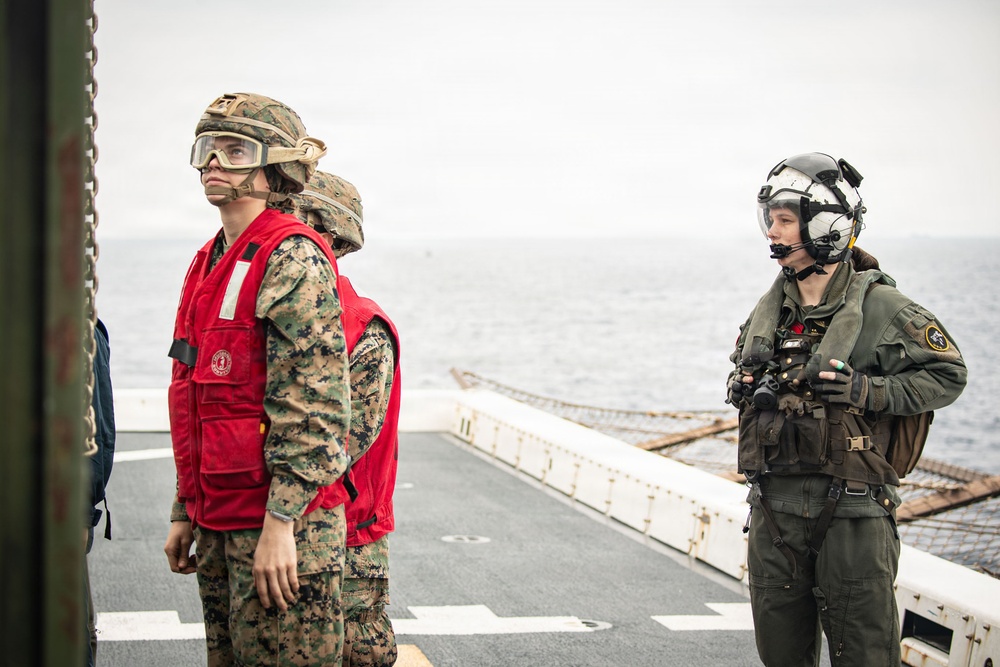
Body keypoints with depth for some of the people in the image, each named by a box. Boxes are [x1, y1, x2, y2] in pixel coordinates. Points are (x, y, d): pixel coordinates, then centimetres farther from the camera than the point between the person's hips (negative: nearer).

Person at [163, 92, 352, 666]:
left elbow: (315, 408, -20)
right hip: (220, 526, 9)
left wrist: (280, 523, -23)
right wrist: (186, 512, 19)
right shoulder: (209, 264, 16)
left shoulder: (293, 258, -13)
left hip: (282, 529, -9)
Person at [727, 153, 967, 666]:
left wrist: (867, 392, -18)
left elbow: (946, 375, -7)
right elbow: (744, 370, 28)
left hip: (850, 514, -6)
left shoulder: (879, 307, -9)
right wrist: (748, 389, 5)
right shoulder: (769, 309, 10)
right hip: (774, 509, 6)